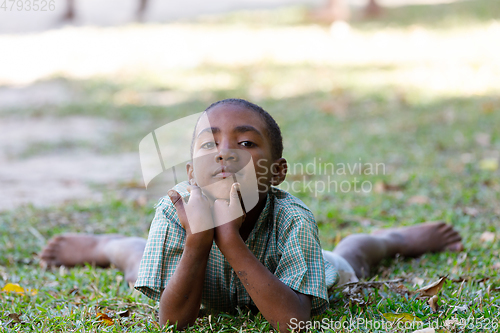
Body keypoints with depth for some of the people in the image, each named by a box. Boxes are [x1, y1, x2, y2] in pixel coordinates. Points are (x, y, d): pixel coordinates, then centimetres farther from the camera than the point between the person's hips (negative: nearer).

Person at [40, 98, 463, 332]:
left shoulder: (293, 219, -46)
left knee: (347, 262, 30)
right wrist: (199, 235, -54)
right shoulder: (175, 213, -41)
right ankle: (104, 245, 64)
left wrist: (229, 236, -61)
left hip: (283, 268, 0)